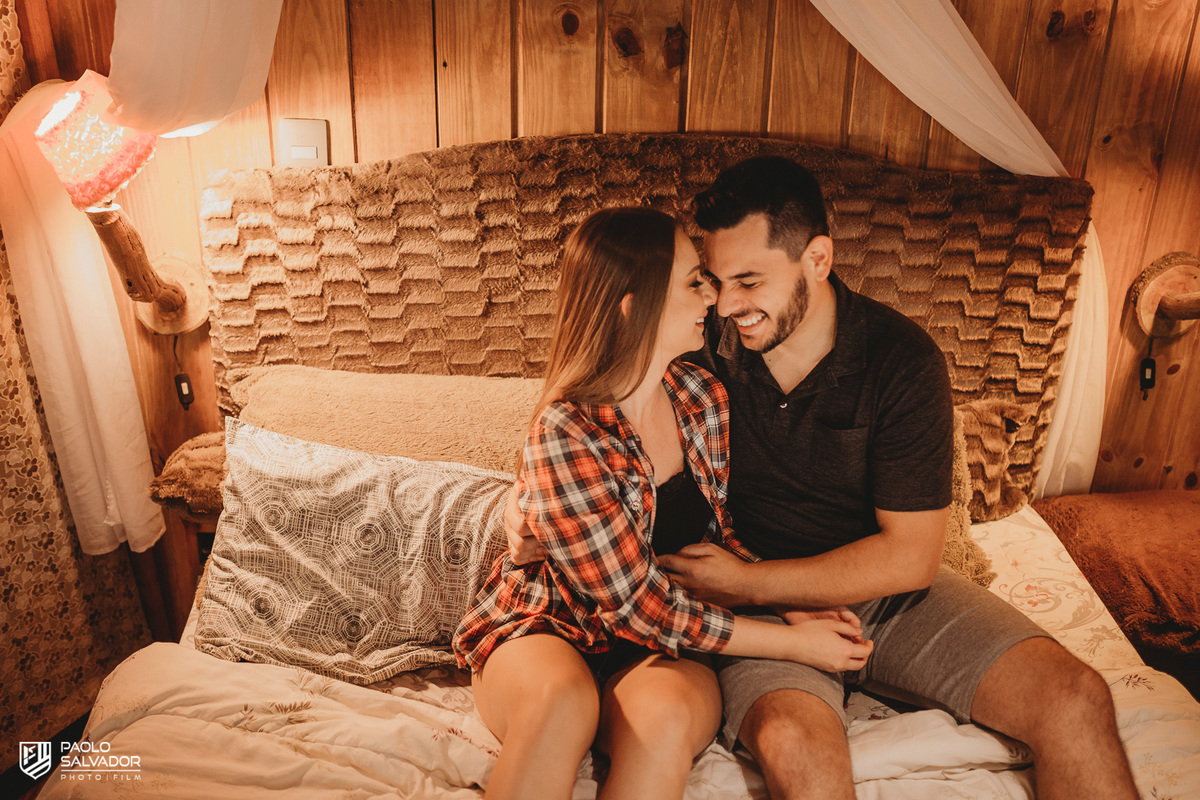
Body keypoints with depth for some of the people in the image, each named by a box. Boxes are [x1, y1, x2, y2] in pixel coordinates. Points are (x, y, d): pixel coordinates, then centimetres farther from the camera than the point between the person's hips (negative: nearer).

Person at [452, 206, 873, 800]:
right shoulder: (564, 438, -22)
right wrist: (792, 642, -15)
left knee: (666, 716, -30)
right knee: (561, 702, -38)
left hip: (670, 648, 4)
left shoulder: (704, 399, -2)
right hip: (551, 629, -4)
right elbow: (641, 606, -19)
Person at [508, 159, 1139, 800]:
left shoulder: (902, 358, -12)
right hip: (759, 605, -1)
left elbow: (910, 556, -13)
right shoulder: (702, 351, -8)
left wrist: (747, 582, -19)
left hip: (884, 592, 2)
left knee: (1077, 698, -15)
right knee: (792, 739, -34)